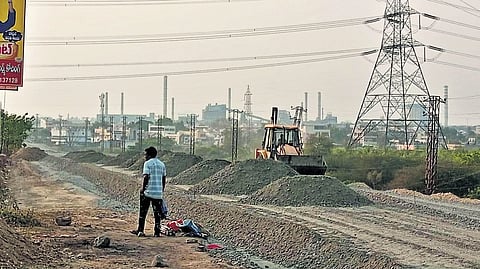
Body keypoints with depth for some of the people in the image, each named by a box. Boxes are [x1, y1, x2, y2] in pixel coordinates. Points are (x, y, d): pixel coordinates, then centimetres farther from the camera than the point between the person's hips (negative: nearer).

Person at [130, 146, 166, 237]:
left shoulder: (147, 163, -6)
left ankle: (140, 231, 11)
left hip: (148, 192, -4)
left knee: (143, 212, 8)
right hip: (158, 192, 4)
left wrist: (143, 188, -4)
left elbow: (146, 177, -15)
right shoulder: (162, 164, 11)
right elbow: (164, 179, 13)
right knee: (157, 213, 6)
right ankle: (157, 232, 5)